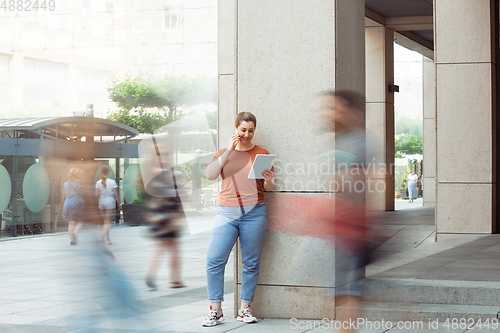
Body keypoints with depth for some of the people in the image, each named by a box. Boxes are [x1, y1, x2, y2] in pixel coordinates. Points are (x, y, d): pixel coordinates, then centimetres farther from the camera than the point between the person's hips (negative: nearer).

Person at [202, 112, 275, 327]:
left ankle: (245, 309, 11)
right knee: (214, 259, -9)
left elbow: (269, 188, 11)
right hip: (226, 212, 1)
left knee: (251, 263, 2)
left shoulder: (261, 153, 9)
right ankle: (215, 311, -3)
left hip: (254, 213, -1)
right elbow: (209, 174, -4)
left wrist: (268, 180, -13)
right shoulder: (224, 153, 14)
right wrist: (229, 150, -8)